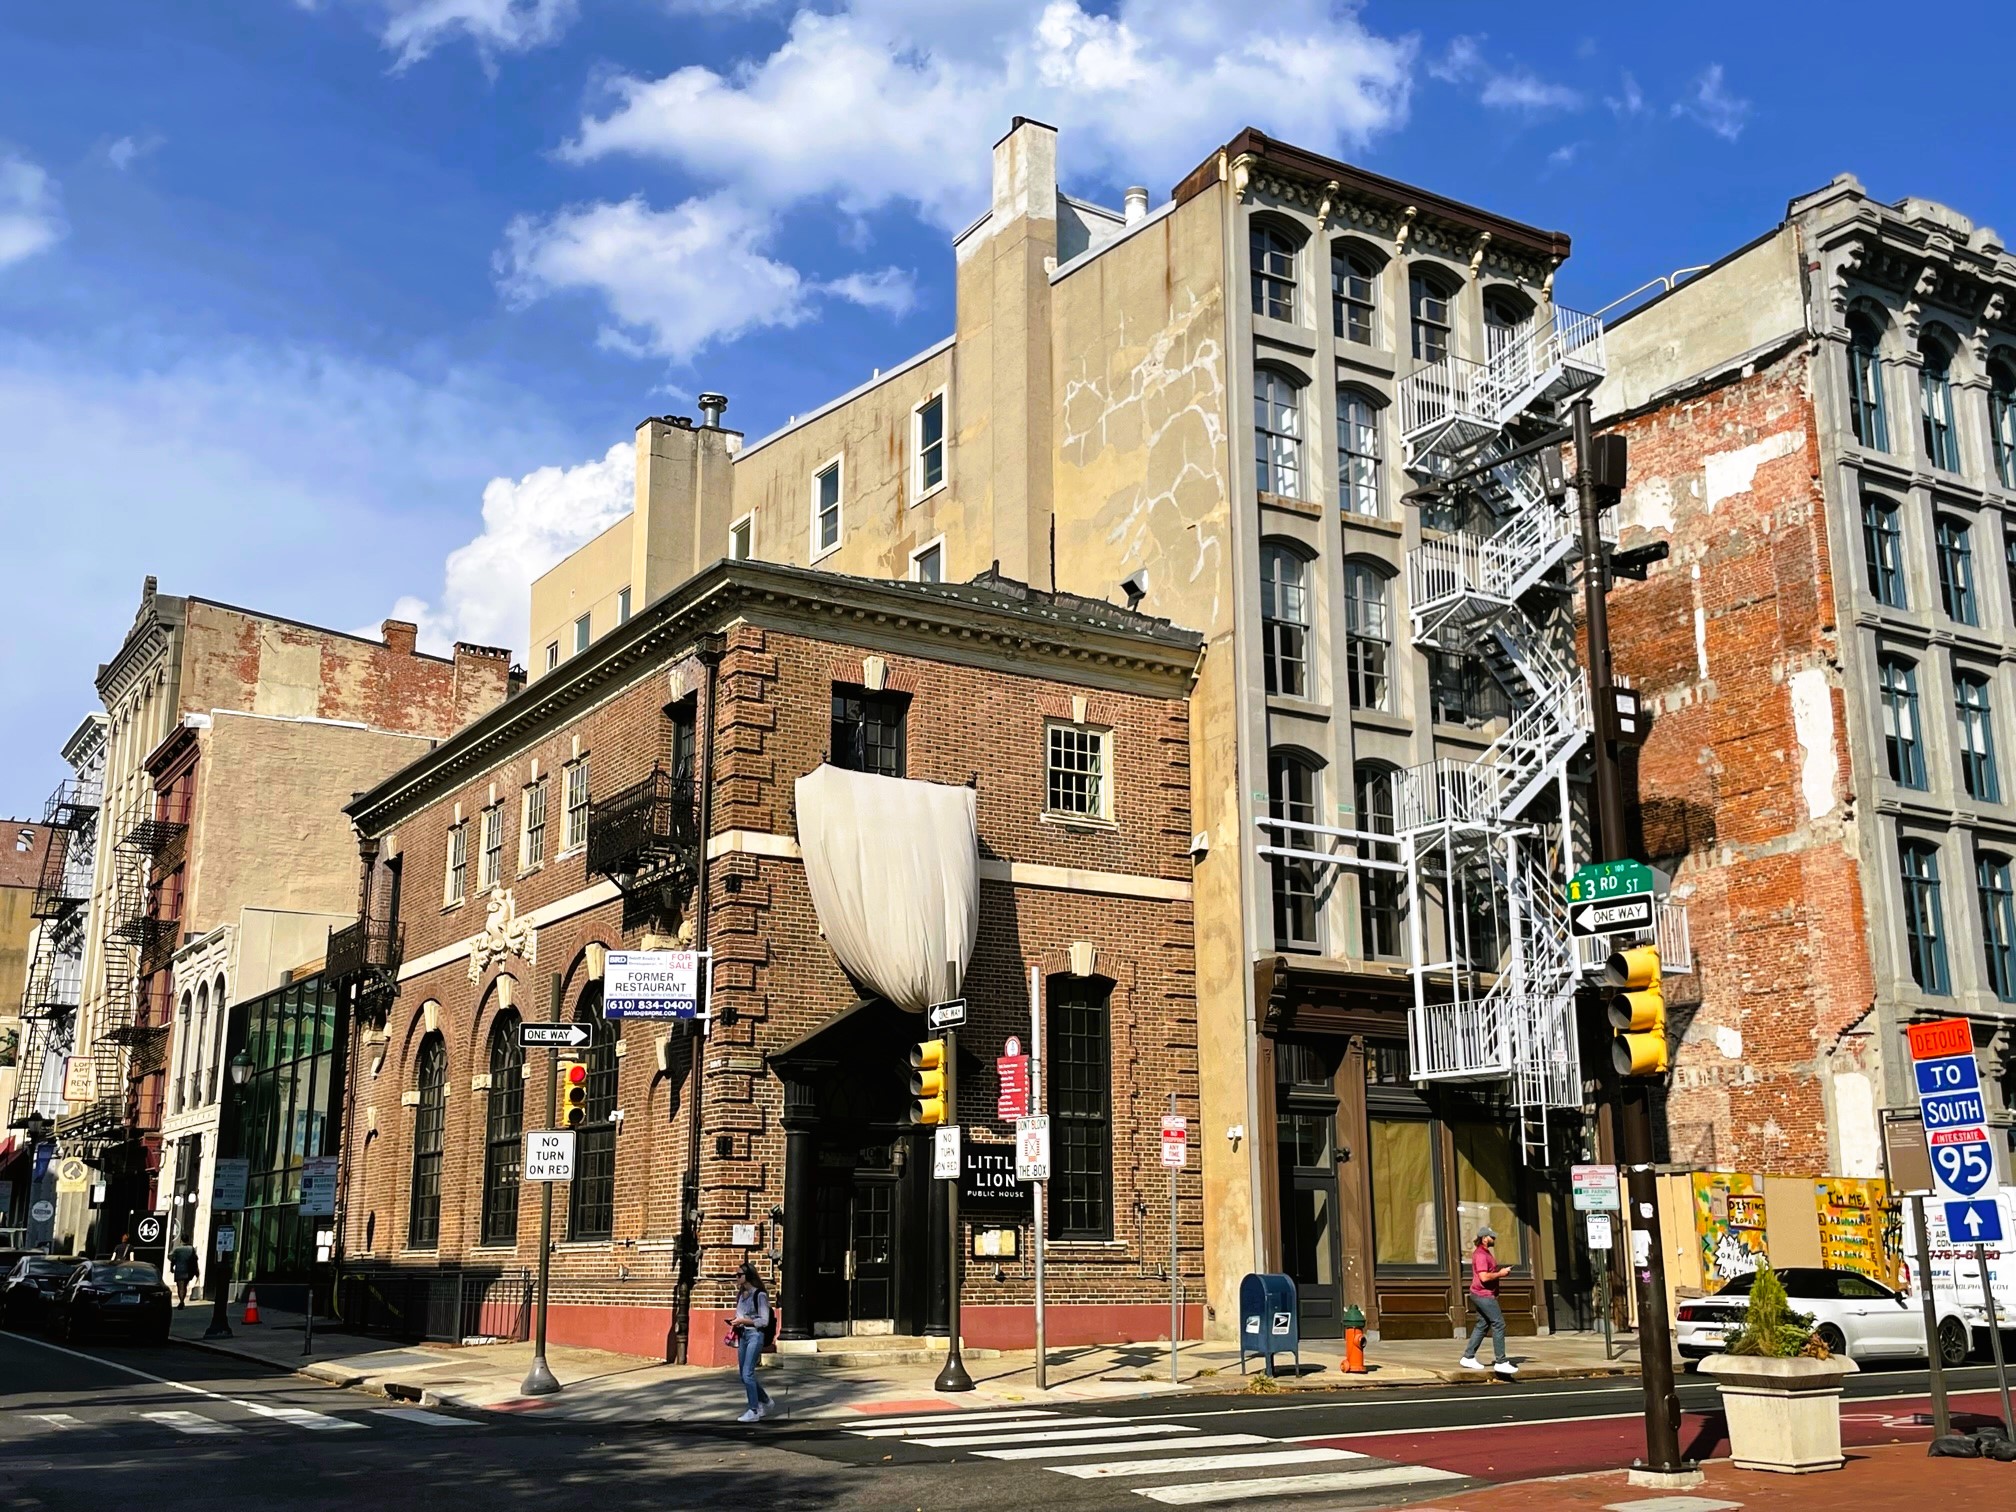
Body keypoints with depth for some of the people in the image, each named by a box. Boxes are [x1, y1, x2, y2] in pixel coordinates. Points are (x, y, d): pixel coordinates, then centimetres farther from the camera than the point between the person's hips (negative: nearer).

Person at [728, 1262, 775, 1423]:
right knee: (743, 1374, 10)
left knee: (747, 1374, -11)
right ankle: (765, 1401, 29)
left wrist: (743, 1321, -17)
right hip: (742, 1335, 8)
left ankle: (754, 1412, -2)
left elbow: (764, 1321, -12)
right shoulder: (740, 1294, 12)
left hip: (755, 1335, -8)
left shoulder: (759, 1295, -10)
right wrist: (735, 1322, 2)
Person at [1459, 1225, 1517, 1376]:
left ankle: (1468, 1358, 15)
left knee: (1482, 1325, 12)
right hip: (1483, 1295, -11)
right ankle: (1502, 1362, -10)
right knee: (1499, 1324, -10)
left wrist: (1501, 1272, 11)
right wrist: (1500, 1274, -15)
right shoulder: (1480, 1255, -18)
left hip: (1483, 1296, 11)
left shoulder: (1485, 1253, 17)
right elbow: (1484, 1277, -26)